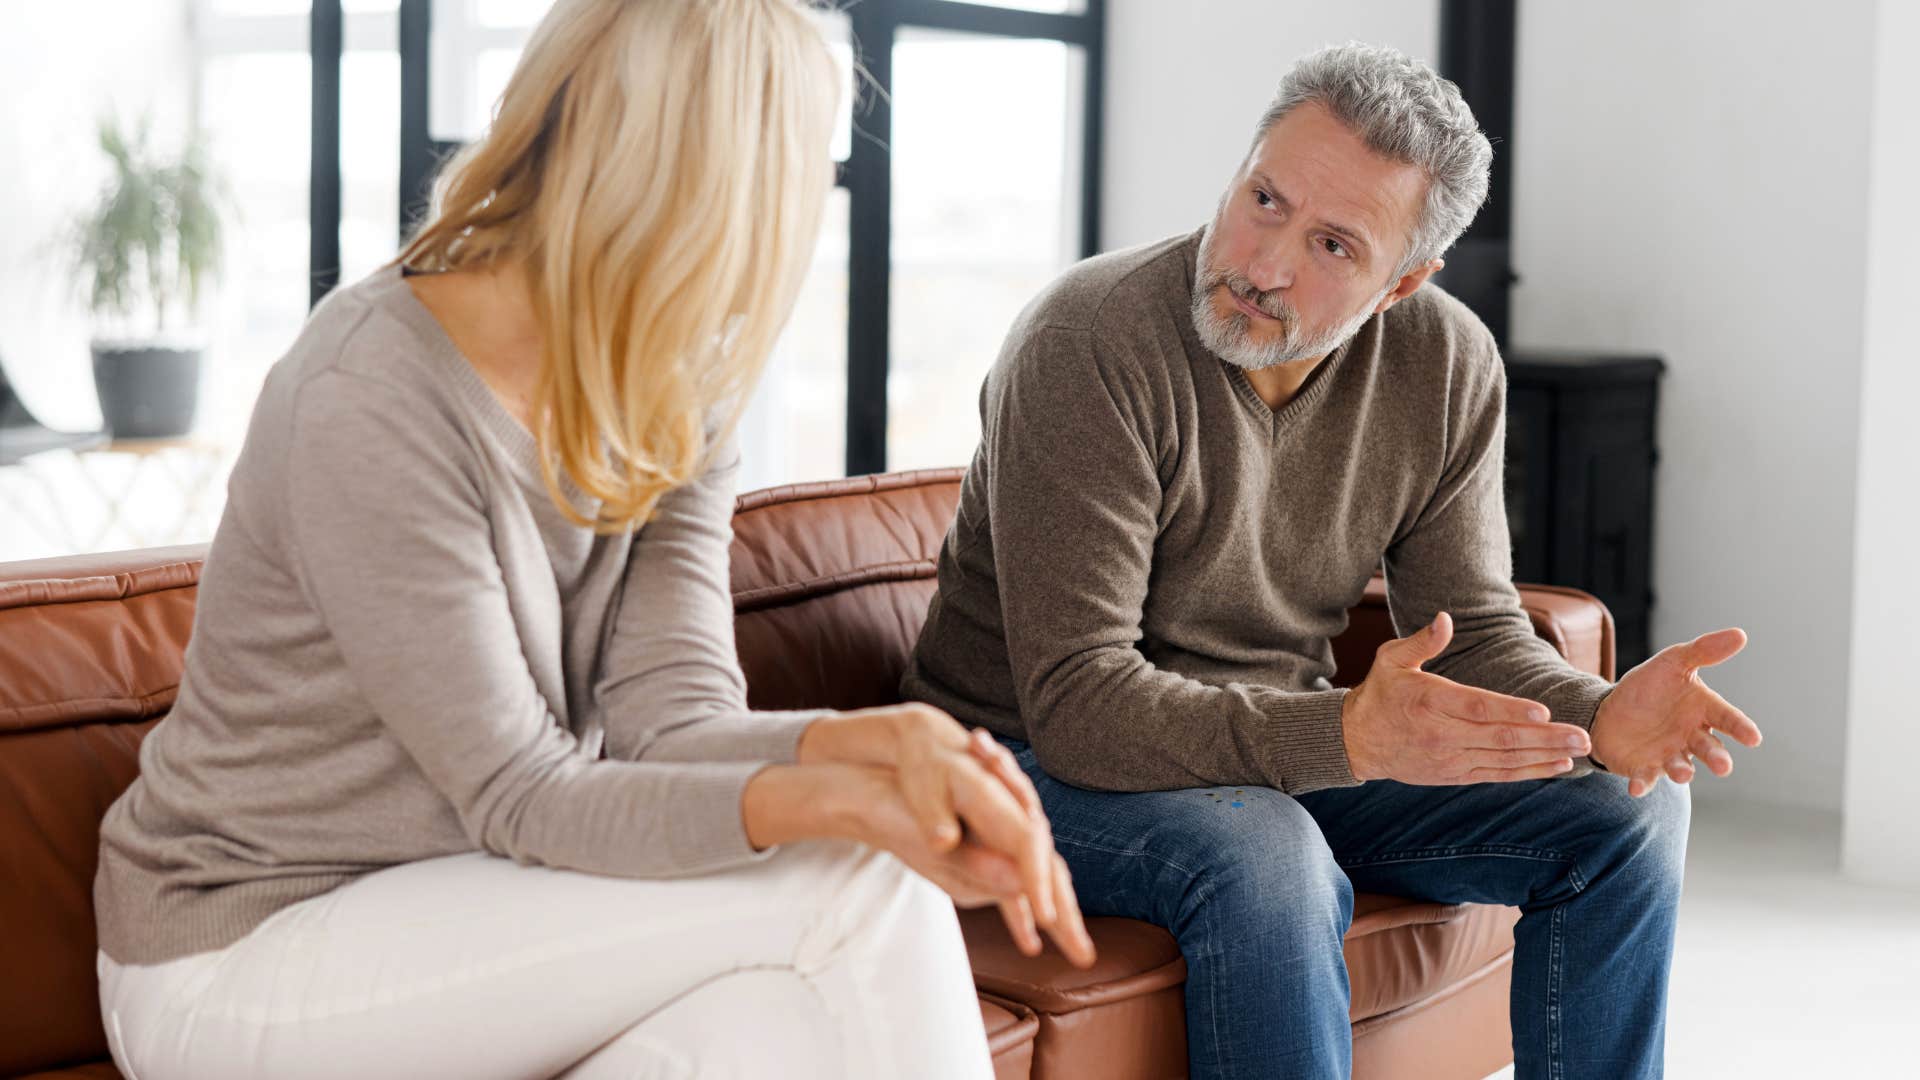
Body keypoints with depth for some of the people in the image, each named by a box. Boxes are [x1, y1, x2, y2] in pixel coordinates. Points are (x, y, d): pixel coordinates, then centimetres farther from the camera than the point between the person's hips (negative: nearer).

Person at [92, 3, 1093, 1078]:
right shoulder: (367, 406, -23)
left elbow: (668, 715, -9)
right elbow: (521, 795, -22)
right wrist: (833, 801, -37)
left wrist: (880, 739, -30)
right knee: (856, 890, -19)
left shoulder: (676, 402, 1)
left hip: (455, 898, 7)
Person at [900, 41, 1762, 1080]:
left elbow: (1475, 630, -2)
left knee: (1628, 810, -4)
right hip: (1043, 758, -6)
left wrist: (1598, 717, -26)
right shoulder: (1089, 344, -26)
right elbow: (1077, 702, -30)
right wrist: (1346, 735, -43)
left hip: (1286, 749, 6)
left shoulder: (1446, 364, -7)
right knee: (1267, 861, -37)